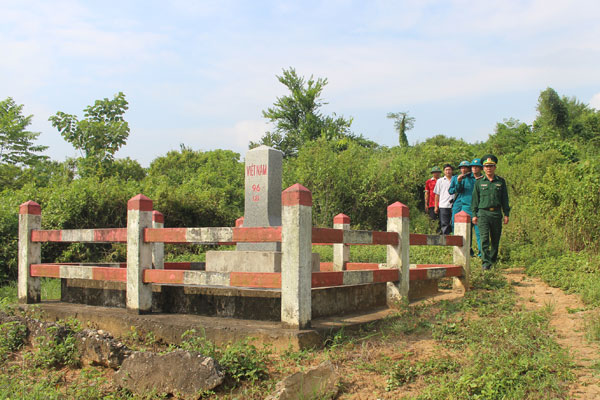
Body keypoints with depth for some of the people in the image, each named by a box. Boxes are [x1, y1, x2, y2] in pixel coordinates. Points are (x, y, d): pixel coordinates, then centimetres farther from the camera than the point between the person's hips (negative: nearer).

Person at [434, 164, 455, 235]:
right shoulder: (440, 181, 14)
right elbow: (437, 194, 13)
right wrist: (436, 206, 7)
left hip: (453, 205, 0)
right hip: (443, 206, 0)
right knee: (444, 224, -3)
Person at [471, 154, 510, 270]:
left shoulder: (501, 181, 9)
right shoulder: (479, 182, 6)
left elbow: (505, 199, 11)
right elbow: (475, 199, 9)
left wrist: (506, 214, 6)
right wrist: (474, 214, 4)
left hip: (497, 213, 2)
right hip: (483, 213, -2)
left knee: (496, 239, 9)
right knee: (484, 238, -12)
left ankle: (493, 258, 25)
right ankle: (485, 262, -14)